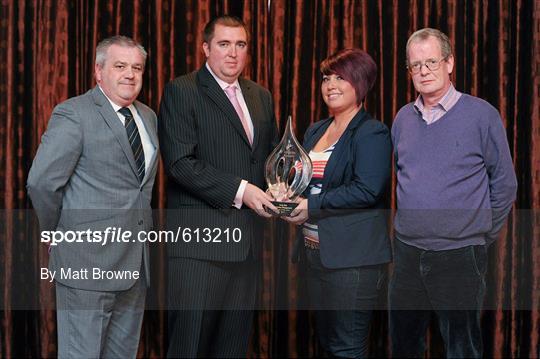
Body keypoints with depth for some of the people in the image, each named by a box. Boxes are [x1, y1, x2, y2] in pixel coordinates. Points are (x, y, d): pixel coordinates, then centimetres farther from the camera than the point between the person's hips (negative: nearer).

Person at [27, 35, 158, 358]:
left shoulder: (148, 117, 13)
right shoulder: (73, 114, -10)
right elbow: (42, 181, -16)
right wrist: (61, 233, -6)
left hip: (135, 264, 7)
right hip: (89, 262, -7)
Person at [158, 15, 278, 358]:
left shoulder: (261, 96, 17)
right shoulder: (181, 92, -3)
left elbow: (271, 154, 24)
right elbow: (180, 162, -12)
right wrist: (239, 190, -16)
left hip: (247, 239, 6)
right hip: (200, 239, -6)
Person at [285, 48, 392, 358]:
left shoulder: (372, 133, -9)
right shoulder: (315, 131, 16)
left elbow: (367, 190, -19)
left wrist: (312, 206, -18)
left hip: (352, 258, -8)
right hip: (316, 252, 8)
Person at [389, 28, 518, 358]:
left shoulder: (482, 114, -7)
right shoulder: (404, 118, 8)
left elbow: (504, 183, -2)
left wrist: (483, 234, 0)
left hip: (460, 256, -5)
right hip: (407, 252, 5)